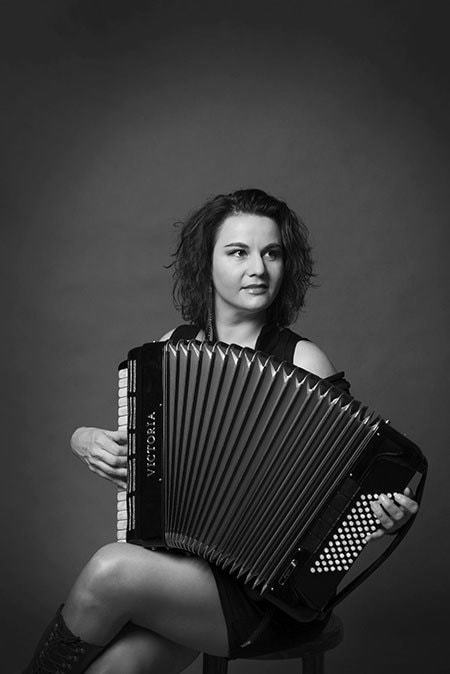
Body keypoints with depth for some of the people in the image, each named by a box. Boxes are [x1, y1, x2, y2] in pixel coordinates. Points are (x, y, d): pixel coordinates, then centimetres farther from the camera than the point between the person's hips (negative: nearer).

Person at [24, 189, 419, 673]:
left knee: (109, 572, -25)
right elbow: (128, 444, 18)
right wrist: (85, 440, -2)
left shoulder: (301, 361, -6)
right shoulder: (172, 347, 6)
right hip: (179, 557, 4)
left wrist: (387, 513, -23)